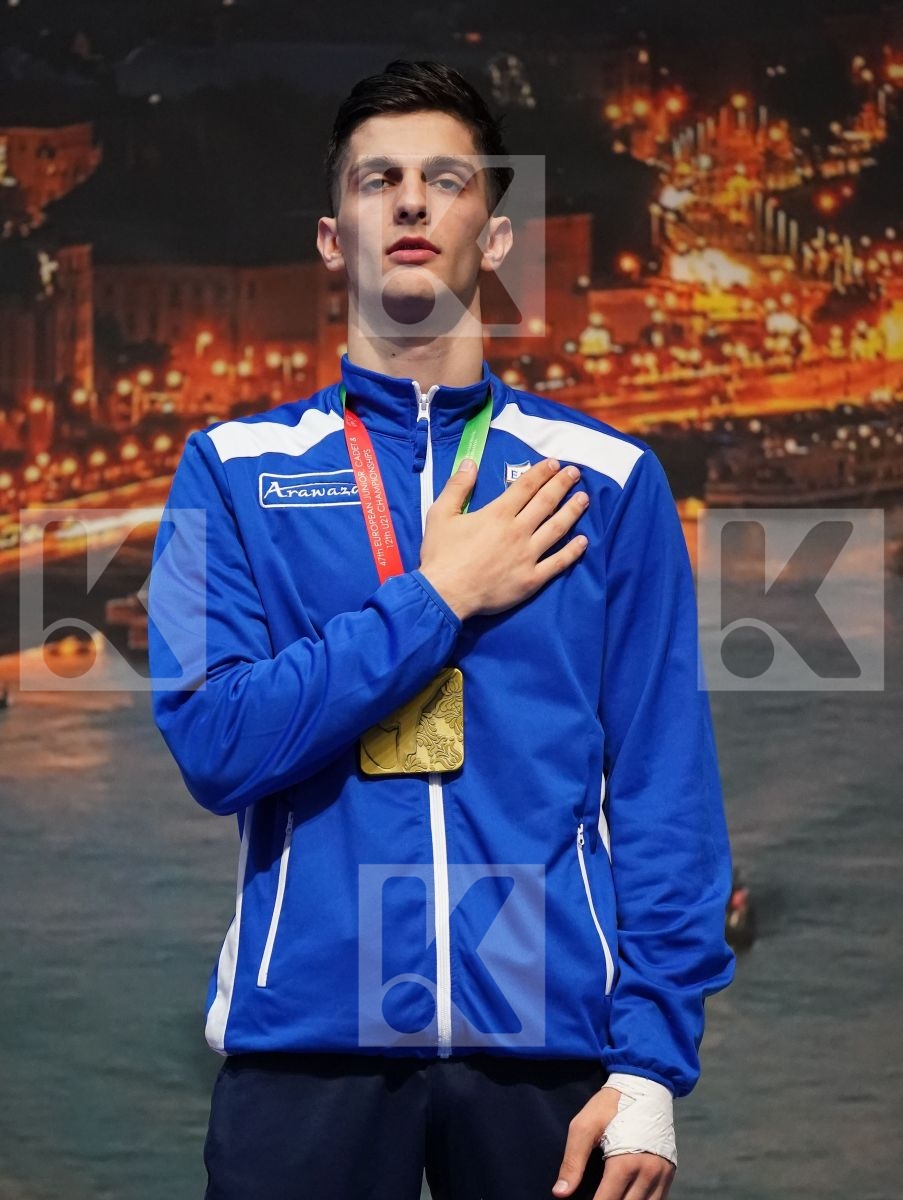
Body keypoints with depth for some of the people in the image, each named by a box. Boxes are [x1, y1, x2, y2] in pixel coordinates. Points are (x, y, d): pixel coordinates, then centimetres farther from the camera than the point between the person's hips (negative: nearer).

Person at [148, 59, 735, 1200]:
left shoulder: (606, 477, 5)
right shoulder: (234, 470, 4)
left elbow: (664, 786, 1)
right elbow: (212, 745, -8)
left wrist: (652, 1062, -7)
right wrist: (437, 599, -10)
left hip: (548, 1034, 1)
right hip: (308, 1033, -1)